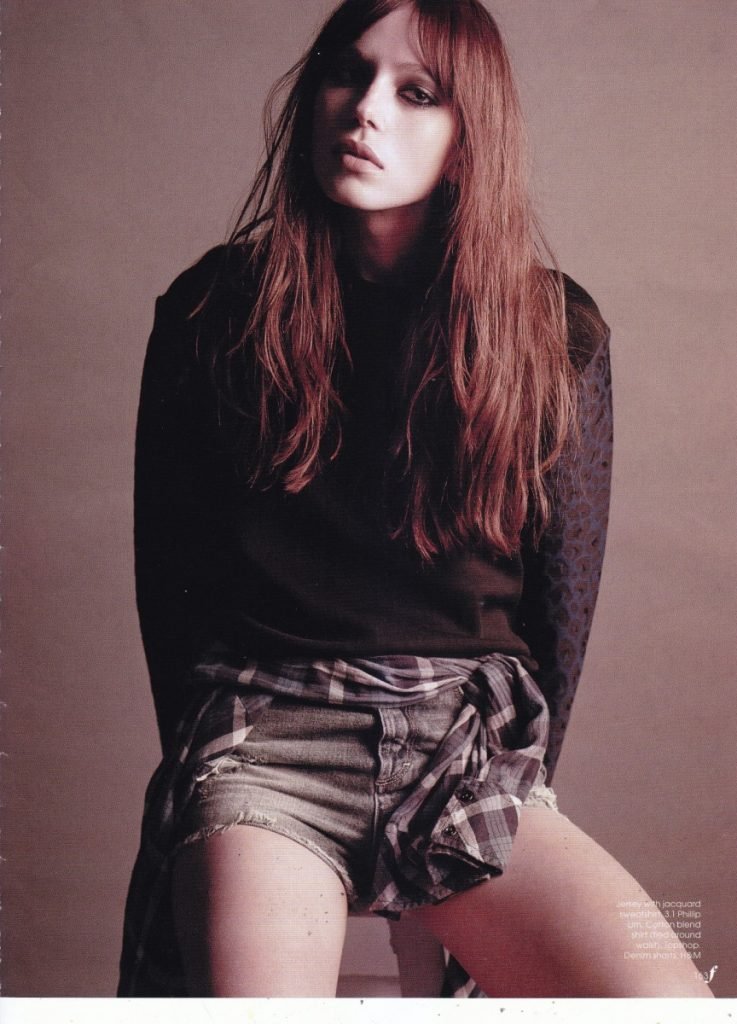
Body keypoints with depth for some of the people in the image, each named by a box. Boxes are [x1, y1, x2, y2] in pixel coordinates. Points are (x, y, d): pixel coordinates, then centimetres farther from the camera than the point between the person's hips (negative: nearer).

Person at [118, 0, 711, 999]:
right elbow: (169, 568, 7)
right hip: (270, 731, -1)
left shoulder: (556, 335, 4)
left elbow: (566, 593, 8)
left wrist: (516, 788, 7)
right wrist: (207, 757, 6)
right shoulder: (214, 311, 3)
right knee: (251, 979, -30)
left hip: (470, 740, 2)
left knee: (674, 1000, -18)